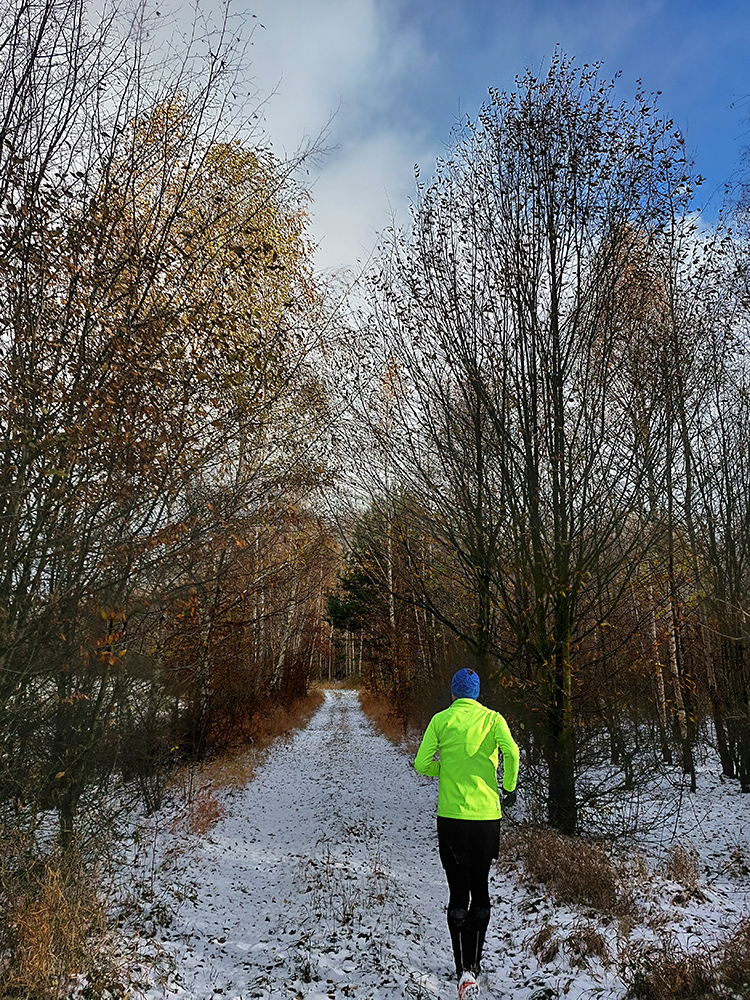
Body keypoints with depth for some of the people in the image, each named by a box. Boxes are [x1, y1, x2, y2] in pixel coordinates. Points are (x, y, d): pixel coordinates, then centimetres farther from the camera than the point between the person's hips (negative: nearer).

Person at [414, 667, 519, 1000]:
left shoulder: (440, 720, -1)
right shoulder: (492, 718, -1)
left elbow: (421, 764, -6)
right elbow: (511, 751, -18)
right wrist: (509, 787, -2)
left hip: (451, 817, -1)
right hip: (486, 815, 1)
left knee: (458, 894, 10)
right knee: (480, 890, 18)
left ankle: (464, 970, 5)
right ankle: (473, 963, 21)